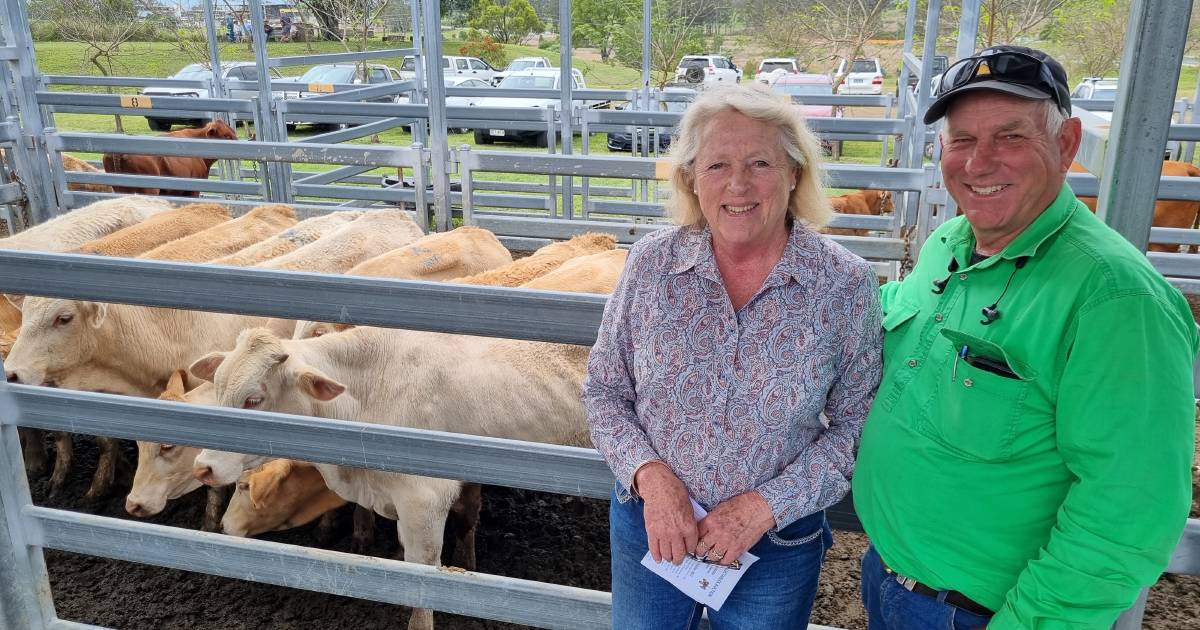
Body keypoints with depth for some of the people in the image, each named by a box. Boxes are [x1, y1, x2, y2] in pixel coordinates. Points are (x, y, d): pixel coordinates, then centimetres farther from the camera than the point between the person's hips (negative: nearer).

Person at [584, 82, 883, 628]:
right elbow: (603, 391, -2)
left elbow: (854, 424, -6)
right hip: (649, 524, 2)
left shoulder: (847, 284, -13)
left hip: (780, 544, -1)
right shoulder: (651, 262, -9)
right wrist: (649, 474, -17)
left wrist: (765, 505, -16)